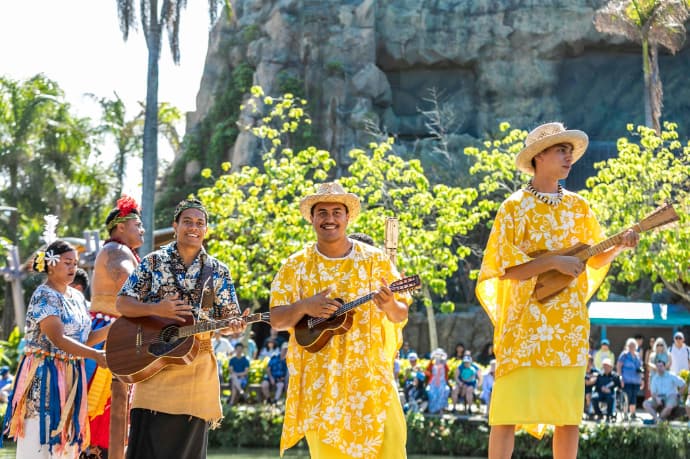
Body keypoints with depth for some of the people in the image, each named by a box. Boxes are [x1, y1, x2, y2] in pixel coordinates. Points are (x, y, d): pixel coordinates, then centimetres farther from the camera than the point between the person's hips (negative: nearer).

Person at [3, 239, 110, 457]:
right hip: (44, 376, -8)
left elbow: (84, 339, 15)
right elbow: (58, 339, -23)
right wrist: (95, 355, -34)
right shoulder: (44, 297, -12)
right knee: (39, 440, -10)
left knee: (64, 441, 7)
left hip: (71, 376, 8)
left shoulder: (77, 297, 13)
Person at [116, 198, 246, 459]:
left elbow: (229, 317, 8)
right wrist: (156, 309, -15)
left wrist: (234, 326, -17)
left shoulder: (218, 272, 9)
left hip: (198, 366, 2)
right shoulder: (153, 262, 4)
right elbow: (122, 304, 2)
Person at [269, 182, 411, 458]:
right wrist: (304, 307, -17)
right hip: (320, 380, 0)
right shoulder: (297, 266, 6)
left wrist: (390, 306, -19)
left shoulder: (375, 260, 5)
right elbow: (276, 319, 3)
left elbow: (402, 315, 4)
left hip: (371, 374, 0)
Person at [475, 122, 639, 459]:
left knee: (569, 416, 4)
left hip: (568, 325, 5)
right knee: (509, 412, -8)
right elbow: (504, 269, -10)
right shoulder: (515, 208, -3)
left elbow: (595, 260, 16)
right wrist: (554, 262, -18)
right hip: (526, 324, -5)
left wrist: (618, 245, -4)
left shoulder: (579, 207, 12)